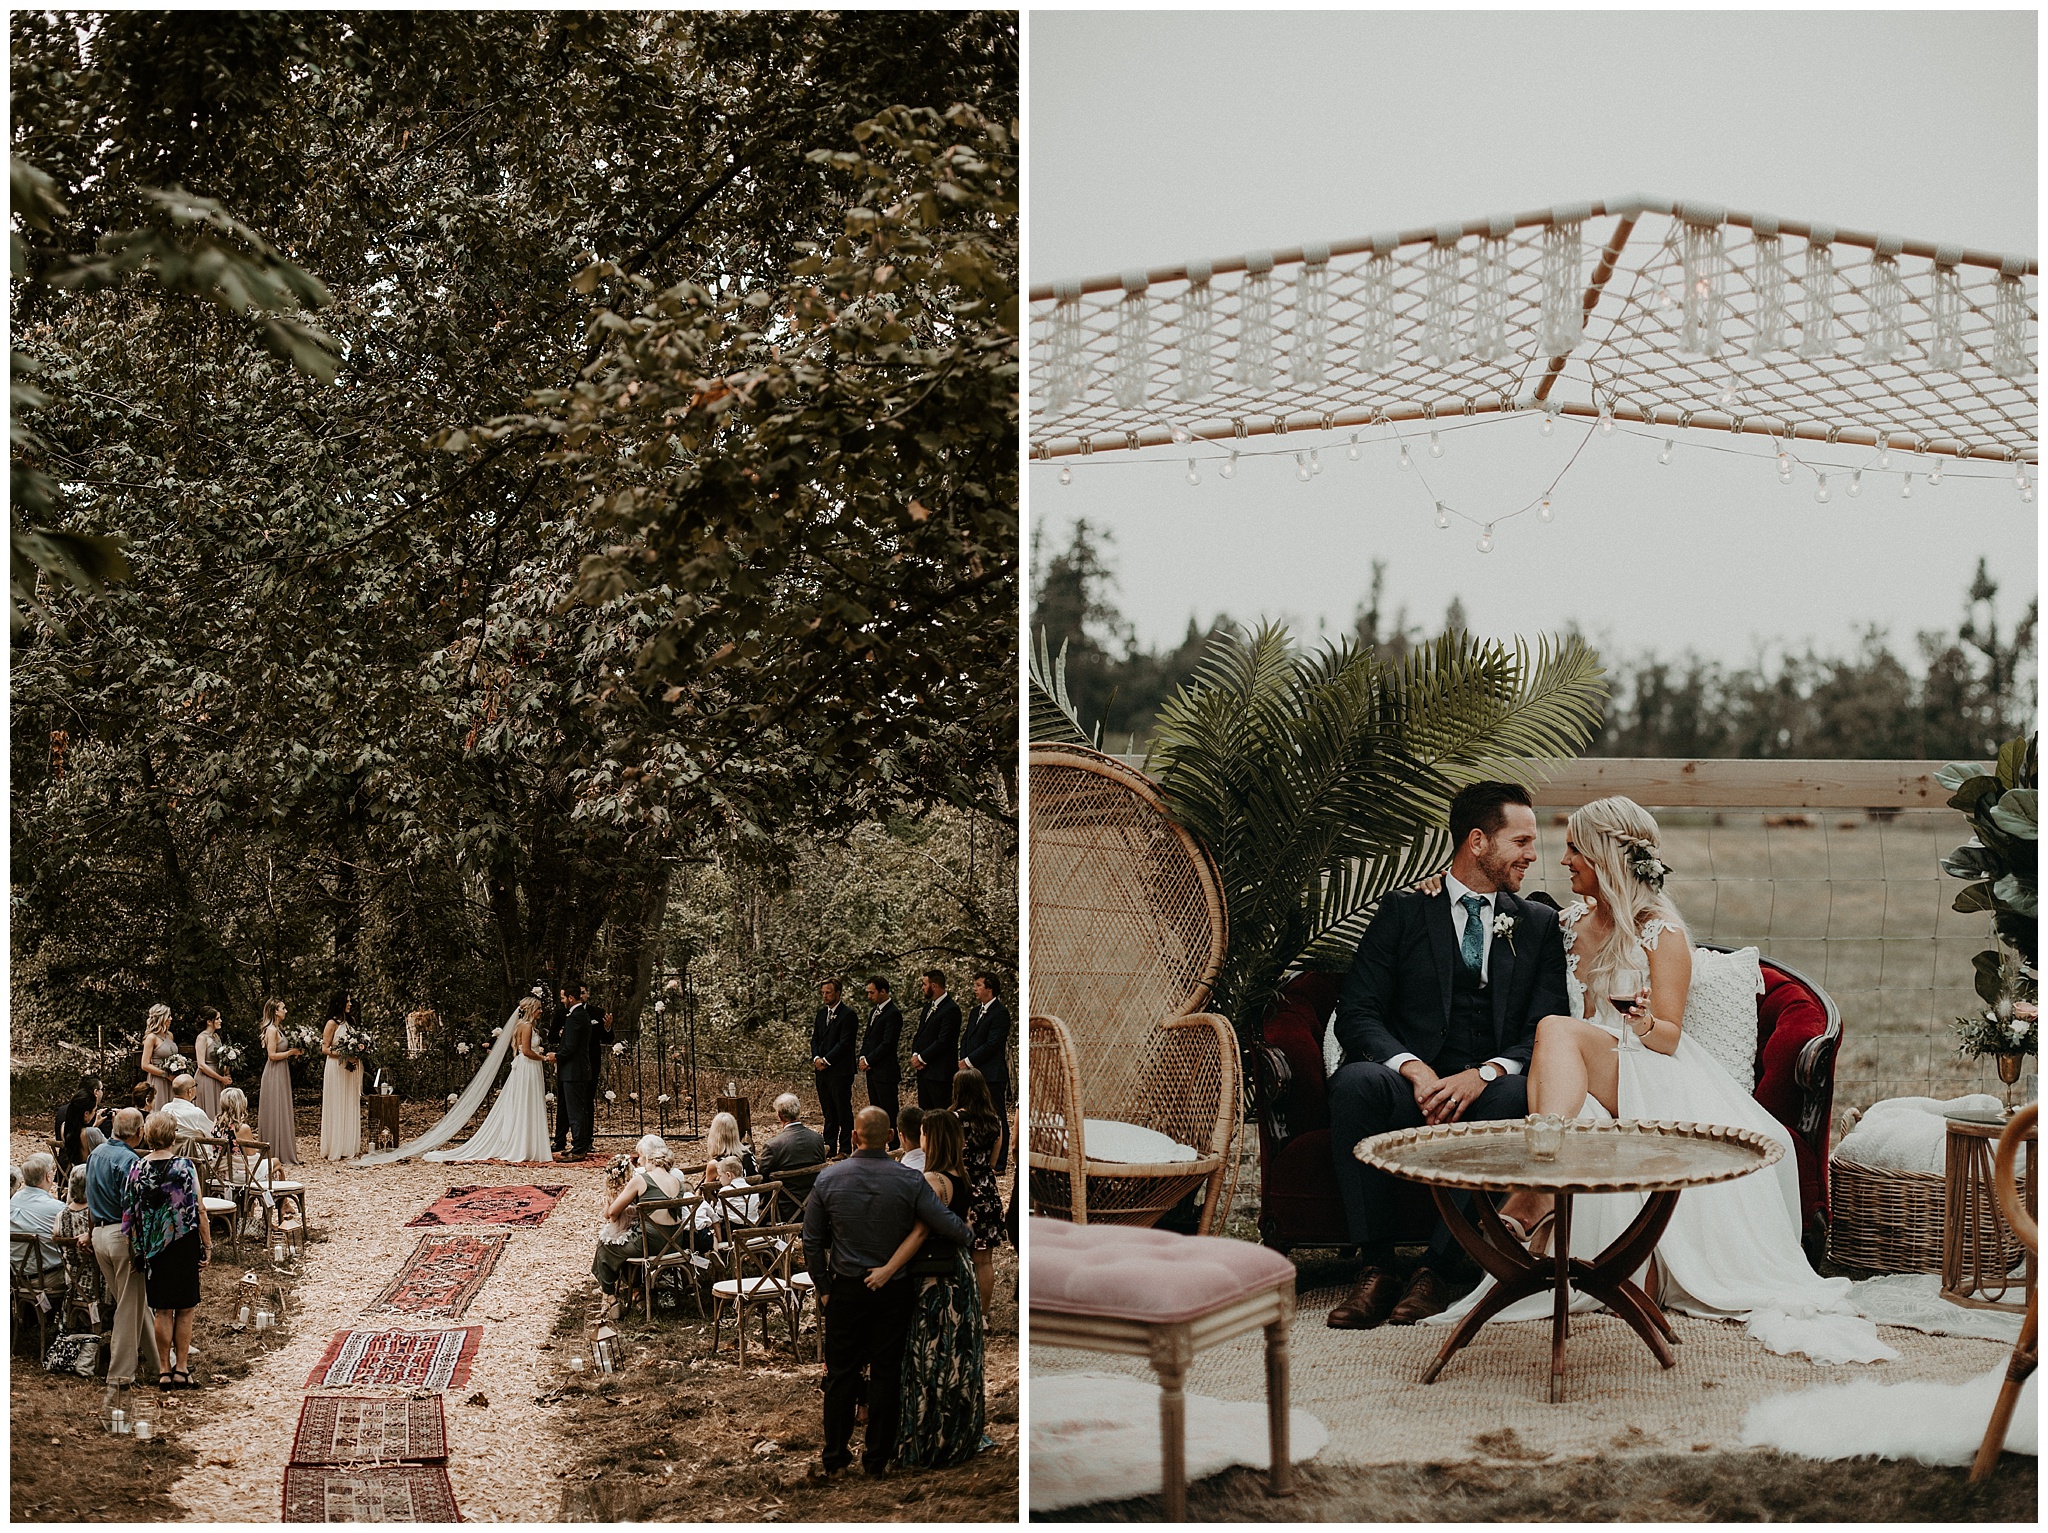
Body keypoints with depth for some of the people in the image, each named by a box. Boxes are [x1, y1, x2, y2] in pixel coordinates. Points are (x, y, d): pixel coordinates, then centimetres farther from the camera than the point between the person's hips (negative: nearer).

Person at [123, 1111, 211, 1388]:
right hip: (183, 1244, -3)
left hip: (152, 1247, 3)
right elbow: (199, 1210, -11)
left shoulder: (137, 1169, -2)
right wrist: (207, 1246, -2)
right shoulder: (184, 1167, -11)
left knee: (163, 1310, 11)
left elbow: (129, 1212, 1)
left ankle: (165, 1371, 13)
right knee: (185, 1309, 8)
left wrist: (138, 1249, 10)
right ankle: (181, 1369, 9)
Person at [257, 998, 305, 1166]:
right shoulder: (272, 1029, -16)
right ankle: (277, 1155, -2)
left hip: (281, 1073, 10)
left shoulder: (278, 1029, 14)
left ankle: (283, 1153, 15)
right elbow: (272, 1055, -20)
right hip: (275, 1075, -10)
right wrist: (291, 1052, -12)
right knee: (276, 1113, -5)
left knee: (281, 1113, 11)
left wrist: (293, 1052, 5)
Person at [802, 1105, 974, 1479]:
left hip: (846, 1290, 1)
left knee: (841, 1373, 10)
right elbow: (950, 1227, -13)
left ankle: (834, 1456, 18)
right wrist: (969, 1234, 9)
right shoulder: (910, 1181, -12)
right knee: (886, 1374, 8)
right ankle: (877, 1458, 15)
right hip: (894, 1292, -1)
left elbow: (812, 1243, 0)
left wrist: (823, 1287, 10)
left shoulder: (828, 1178, -6)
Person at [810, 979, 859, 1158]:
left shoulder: (847, 1014, -8)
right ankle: (829, 1146, 17)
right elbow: (815, 1039, 17)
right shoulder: (821, 1013, 16)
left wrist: (826, 1060, -15)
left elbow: (844, 1043, -14)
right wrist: (816, 1058, -1)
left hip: (840, 1070, -7)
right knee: (828, 1111, 12)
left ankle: (845, 1148, 1)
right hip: (822, 1069, 7)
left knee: (843, 1110, -2)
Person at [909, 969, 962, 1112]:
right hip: (923, 1068, 9)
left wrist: (921, 1058, -13)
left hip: (939, 1072, -9)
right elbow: (920, 1034, 19)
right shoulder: (928, 1006, 16)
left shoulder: (951, 1009, -15)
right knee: (924, 1113, 11)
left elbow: (943, 1041, -19)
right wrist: (915, 1055, 1)